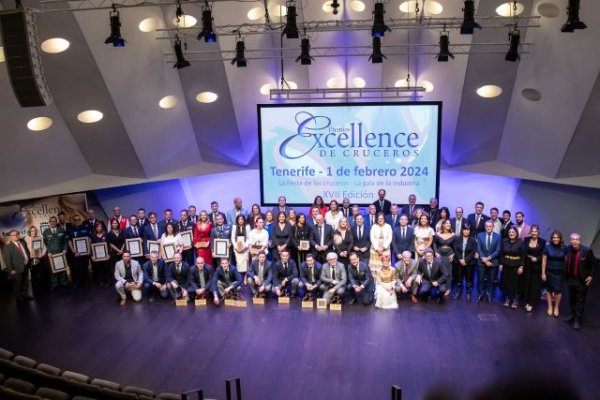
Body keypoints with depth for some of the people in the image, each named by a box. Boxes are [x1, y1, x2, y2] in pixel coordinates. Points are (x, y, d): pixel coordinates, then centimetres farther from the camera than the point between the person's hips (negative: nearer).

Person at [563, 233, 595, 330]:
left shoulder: (587, 251, -17)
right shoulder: (568, 249, -6)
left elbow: (593, 264, -6)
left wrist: (591, 275, -8)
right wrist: (566, 275, 6)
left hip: (582, 280, -4)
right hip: (570, 279, 4)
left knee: (580, 301, 8)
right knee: (571, 299, 19)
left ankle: (578, 320, 17)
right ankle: (571, 315, 37)